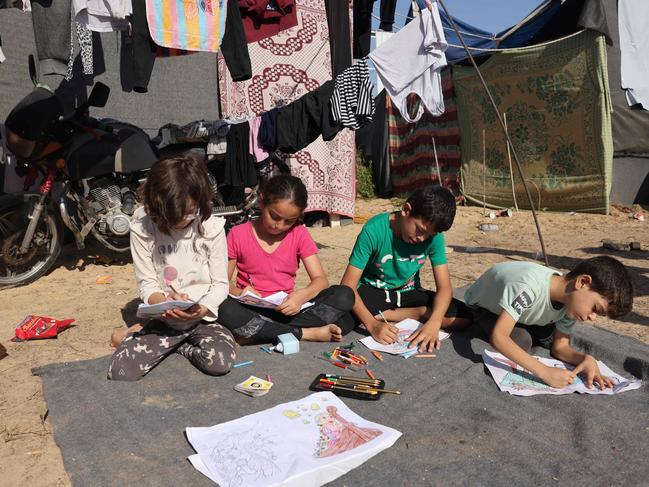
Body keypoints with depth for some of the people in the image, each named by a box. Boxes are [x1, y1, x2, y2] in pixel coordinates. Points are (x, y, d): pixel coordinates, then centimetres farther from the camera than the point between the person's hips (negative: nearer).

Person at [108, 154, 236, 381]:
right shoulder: (142, 228, -8)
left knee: (221, 362, -27)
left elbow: (220, 283, -5)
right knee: (120, 371, -20)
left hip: (203, 317, 0)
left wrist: (202, 309, -25)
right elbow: (146, 283, -4)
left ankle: (172, 344, 4)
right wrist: (165, 301, -26)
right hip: (163, 318, 0)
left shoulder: (212, 227, -10)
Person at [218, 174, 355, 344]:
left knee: (345, 295, -21)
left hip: (287, 308, 2)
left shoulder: (299, 234, 1)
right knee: (225, 309, -36)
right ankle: (309, 333, -24)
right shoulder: (238, 235, -2)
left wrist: (302, 295, -26)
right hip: (253, 309, -1)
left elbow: (321, 279, -5)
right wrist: (238, 292, -23)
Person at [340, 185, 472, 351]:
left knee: (464, 316, -18)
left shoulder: (434, 236, -14)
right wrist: (372, 324, -40)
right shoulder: (374, 230, -25)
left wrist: (434, 323, -36)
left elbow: (444, 287, -16)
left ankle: (382, 315, -13)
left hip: (408, 293, 5)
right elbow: (348, 285, -26)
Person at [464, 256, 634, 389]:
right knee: (521, 341, -27)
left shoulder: (571, 299, -18)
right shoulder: (530, 285, -43)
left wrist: (586, 359, -31)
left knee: (549, 337, -11)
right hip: (483, 306, -6)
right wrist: (545, 372, -51)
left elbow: (560, 347, -9)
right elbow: (497, 337, -48)